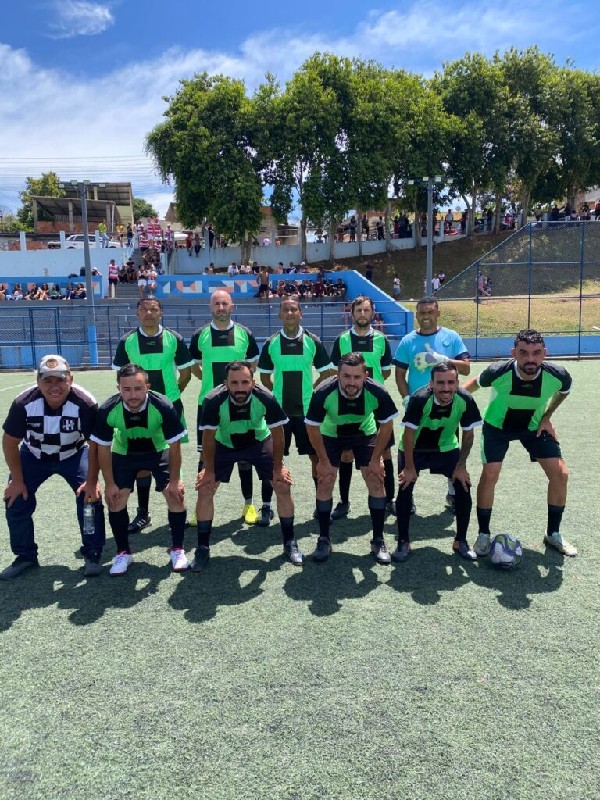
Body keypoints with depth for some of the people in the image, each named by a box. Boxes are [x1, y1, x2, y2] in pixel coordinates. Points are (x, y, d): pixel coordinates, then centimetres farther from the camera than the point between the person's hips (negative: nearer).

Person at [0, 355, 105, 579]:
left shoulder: (85, 403, -33)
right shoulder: (23, 403, -29)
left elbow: (96, 443, -21)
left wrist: (91, 481, -22)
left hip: (74, 455, -1)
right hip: (33, 456, 2)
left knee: (90, 497, -16)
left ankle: (92, 555, 3)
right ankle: (25, 556, 19)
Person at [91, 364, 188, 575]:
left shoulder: (163, 407, -35)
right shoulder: (107, 411, -31)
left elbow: (174, 446, -21)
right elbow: (103, 449, -15)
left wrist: (174, 480, -15)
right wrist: (109, 484, -10)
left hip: (159, 451, -1)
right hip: (124, 454, 1)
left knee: (176, 495, -11)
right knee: (115, 500, -6)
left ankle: (177, 550, 9)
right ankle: (123, 552, 16)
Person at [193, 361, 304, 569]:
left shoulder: (265, 398, -32)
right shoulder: (214, 401, -33)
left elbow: (277, 434, -17)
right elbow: (208, 437, -18)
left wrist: (278, 467, -11)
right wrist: (209, 470, -12)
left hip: (259, 442, 0)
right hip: (224, 445, 0)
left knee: (283, 486, -7)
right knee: (204, 490, -9)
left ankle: (290, 543, 12)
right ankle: (203, 548, 8)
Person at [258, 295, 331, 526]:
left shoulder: (312, 341, -1)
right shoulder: (271, 343, 1)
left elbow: (325, 373, 5)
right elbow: (265, 376, 11)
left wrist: (311, 391, 0)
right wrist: (277, 393, 4)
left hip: (307, 410, 0)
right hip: (279, 410, 0)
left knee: (316, 456, 6)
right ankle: (266, 507, 15)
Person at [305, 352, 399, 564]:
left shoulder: (377, 392, -33)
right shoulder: (323, 393, -35)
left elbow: (386, 426, -15)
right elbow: (312, 428, -19)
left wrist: (376, 459, -12)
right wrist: (324, 461, -14)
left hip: (365, 434, 1)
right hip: (331, 435, 0)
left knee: (376, 481, -7)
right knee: (325, 482, -7)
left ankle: (378, 541, 8)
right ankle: (324, 539, 10)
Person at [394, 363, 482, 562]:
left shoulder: (465, 401, -25)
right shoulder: (419, 399, -33)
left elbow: (468, 434, -10)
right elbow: (408, 434, -23)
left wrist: (461, 466, -8)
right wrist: (409, 467, -17)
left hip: (447, 448, 2)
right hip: (414, 449, -2)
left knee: (464, 487, -7)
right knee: (405, 489, -13)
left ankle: (461, 541, 12)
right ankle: (403, 542, 5)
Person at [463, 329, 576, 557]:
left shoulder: (557, 375, -28)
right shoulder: (498, 372, -34)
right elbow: (475, 383, -9)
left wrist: (547, 417, -2)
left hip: (534, 426, 3)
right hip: (497, 426, -2)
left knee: (560, 474, -5)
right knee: (490, 475, -15)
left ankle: (553, 534, 16)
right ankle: (484, 534, 6)